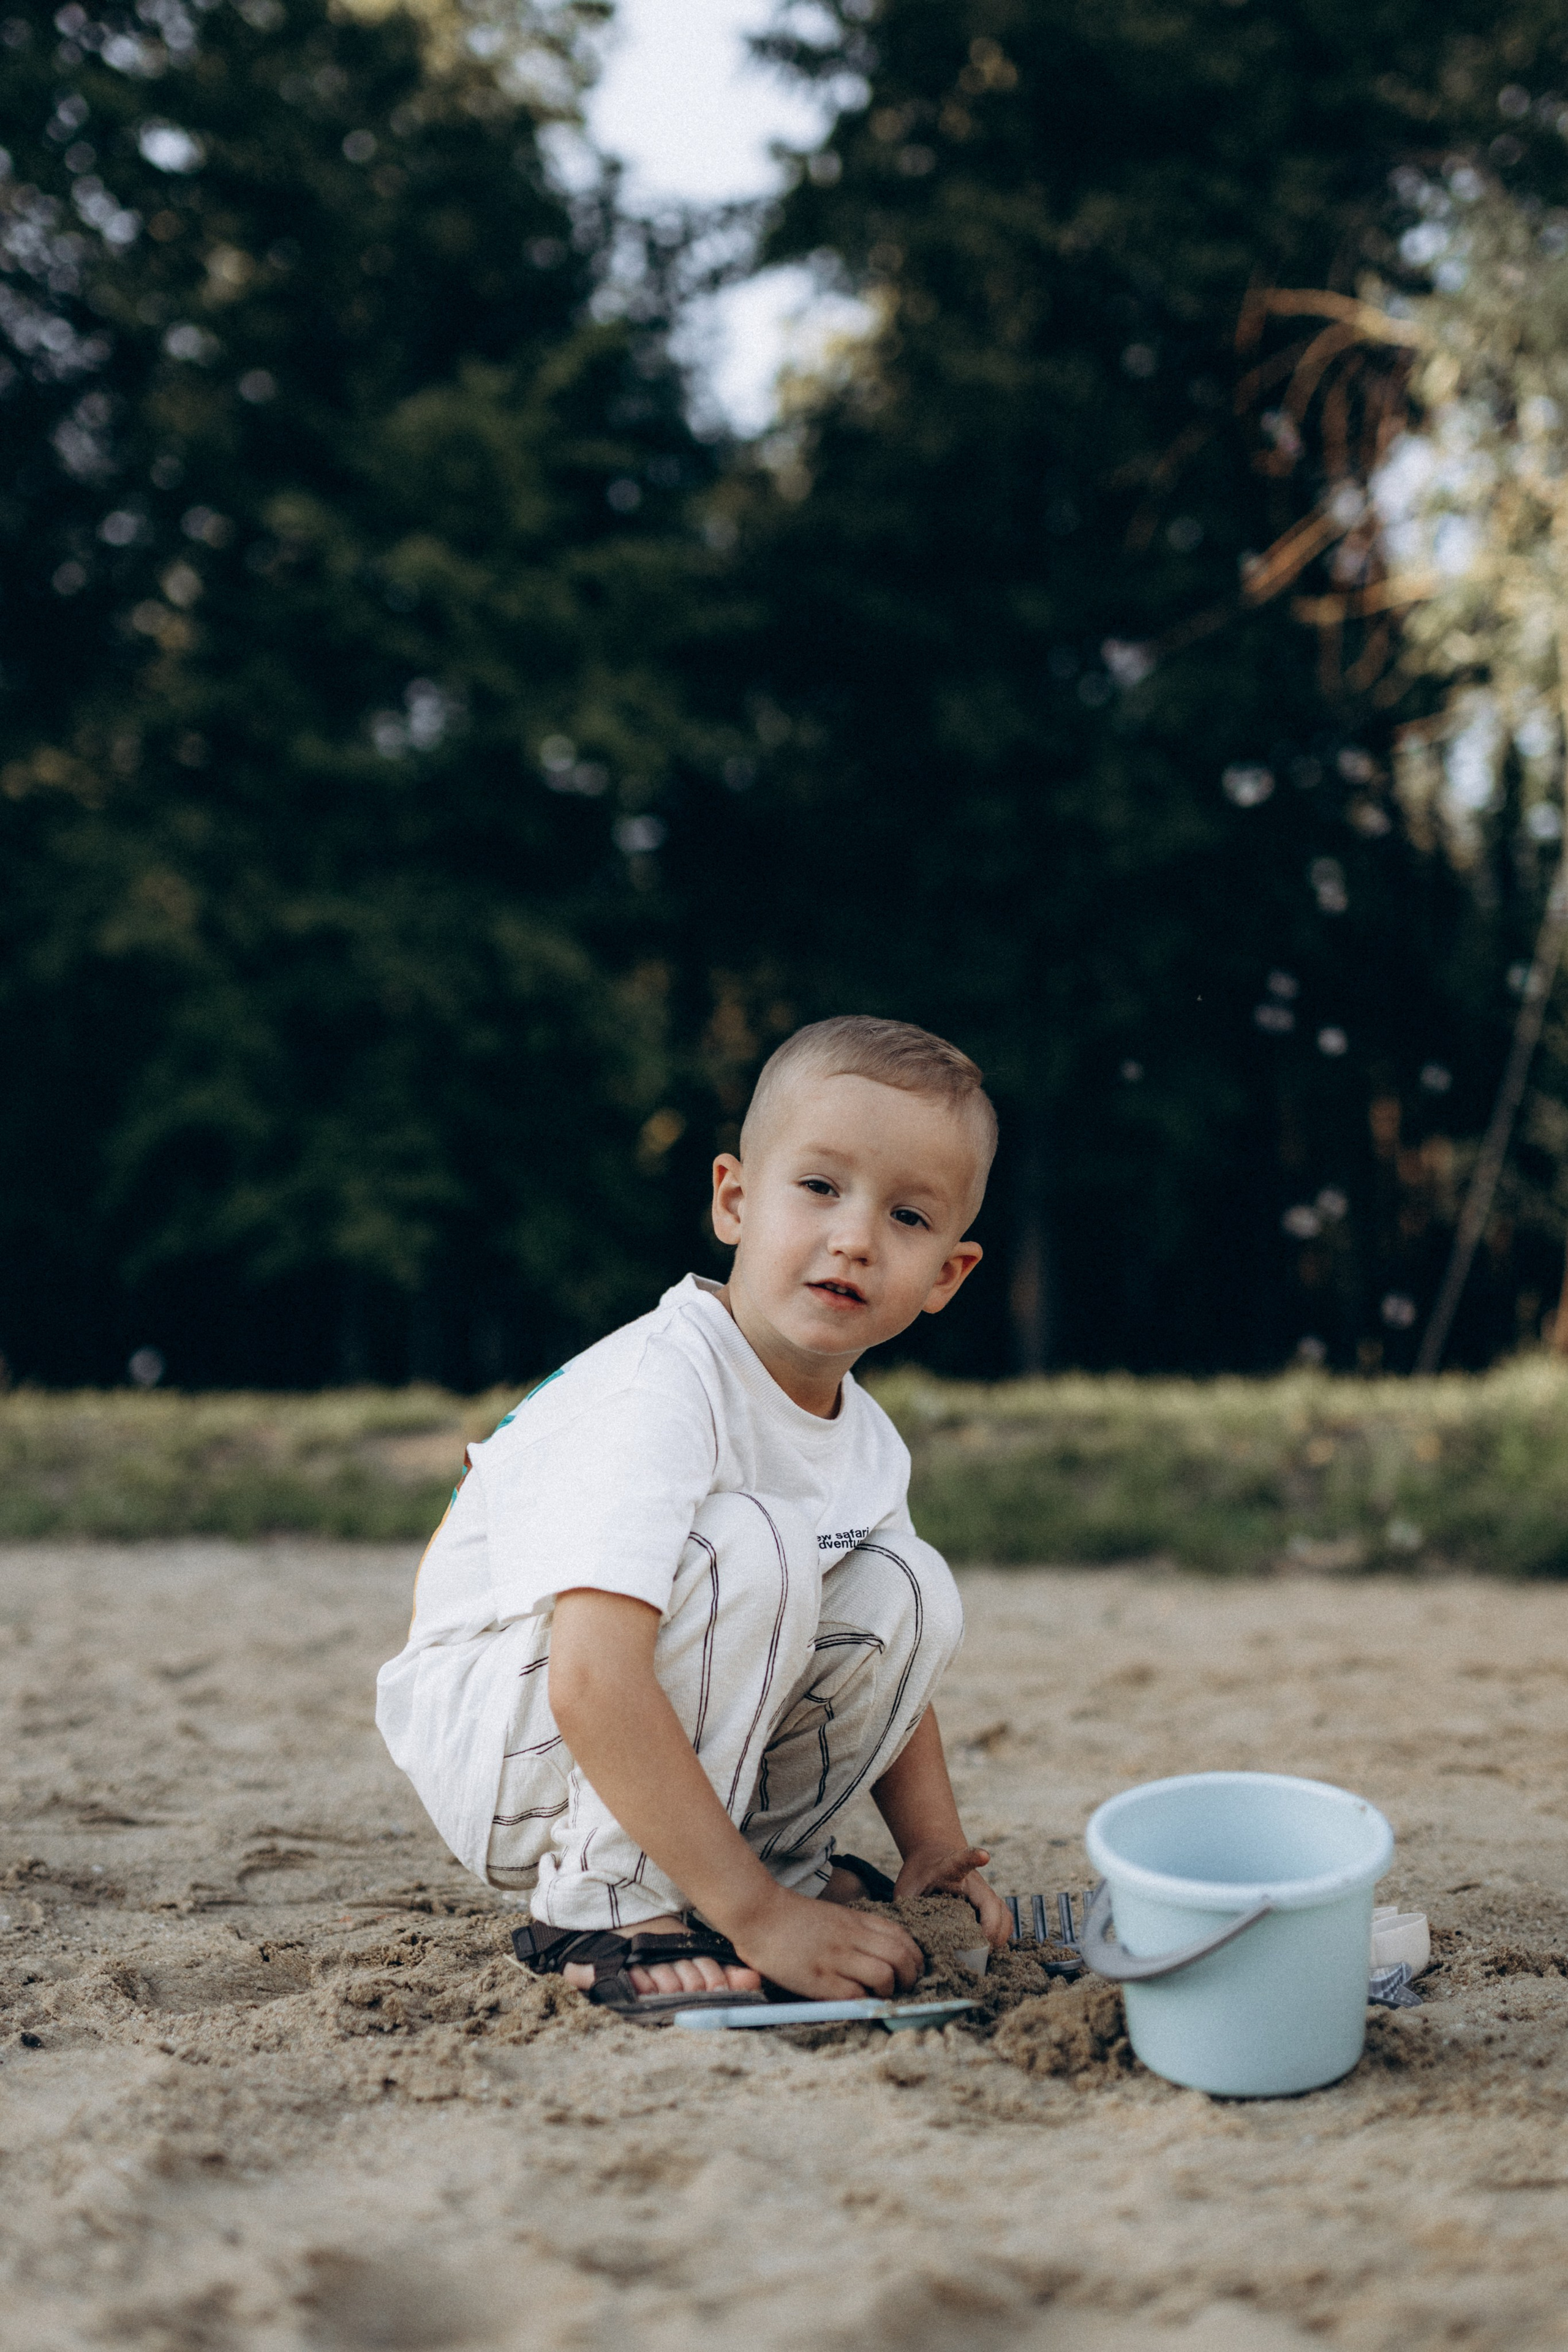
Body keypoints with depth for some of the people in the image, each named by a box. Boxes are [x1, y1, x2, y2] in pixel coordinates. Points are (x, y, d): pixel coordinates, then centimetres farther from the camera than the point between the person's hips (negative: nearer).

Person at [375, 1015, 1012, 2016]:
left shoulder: (868, 1440, -1)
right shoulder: (657, 1395, -29)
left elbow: (884, 1661, 13)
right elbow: (591, 1685, -38)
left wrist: (938, 1850, -1)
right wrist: (757, 1916, -36)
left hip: (653, 1748, 7)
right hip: (494, 1745, -7)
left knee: (906, 1591, -9)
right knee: (747, 1549, -30)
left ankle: (776, 1849, 5)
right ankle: (614, 1906, -20)